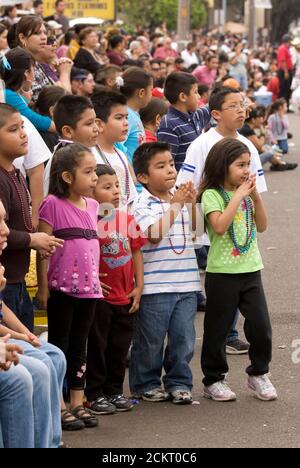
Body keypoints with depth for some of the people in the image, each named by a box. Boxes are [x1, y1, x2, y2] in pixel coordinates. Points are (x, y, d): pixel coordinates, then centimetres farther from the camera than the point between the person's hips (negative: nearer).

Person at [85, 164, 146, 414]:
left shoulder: (127, 220, 5)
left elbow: (136, 252, 11)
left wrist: (138, 286, 8)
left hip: (125, 296, 6)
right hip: (98, 297, -6)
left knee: (120, 346, 13)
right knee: (96, 346, 3)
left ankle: (114, 391, 25)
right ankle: (94, 394, 13)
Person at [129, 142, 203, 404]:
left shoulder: (181, 197, 10)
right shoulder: (142, 203, -8)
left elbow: (199, 229, 9)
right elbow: (155, 233, -19)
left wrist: (192, 203, -5)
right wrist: (175, 205, -17)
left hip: (186, 282, 5)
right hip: (155, 283, -5)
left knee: (184, 338, 7)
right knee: (151, 340, 5)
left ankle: (179, 383, 19)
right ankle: (146, 383, 19)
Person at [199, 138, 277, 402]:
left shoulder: (246, 193, 9)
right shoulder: (212, 195, -9)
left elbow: (262, 226, 7)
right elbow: (219, 226, -24)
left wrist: (256, 196, -5)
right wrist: (239, 195, -21)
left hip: (250, 269, 5)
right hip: (222, 271, -5)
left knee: (261, 325, 2)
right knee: (218, 329, 5)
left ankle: (258, 374, 20)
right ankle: (214, 379, 18)